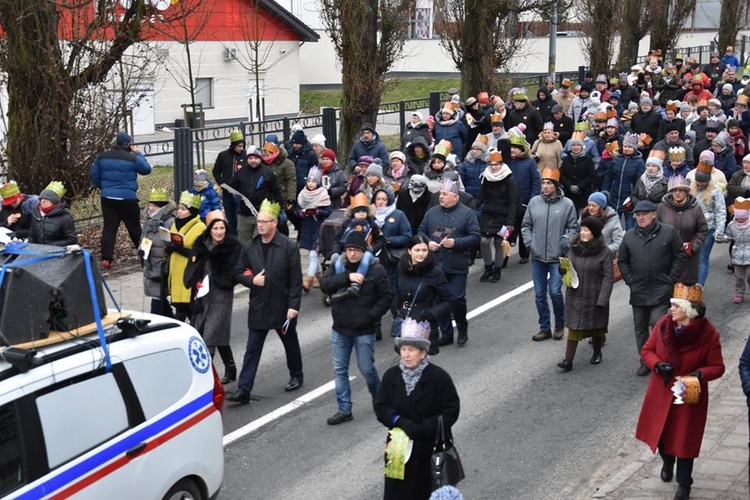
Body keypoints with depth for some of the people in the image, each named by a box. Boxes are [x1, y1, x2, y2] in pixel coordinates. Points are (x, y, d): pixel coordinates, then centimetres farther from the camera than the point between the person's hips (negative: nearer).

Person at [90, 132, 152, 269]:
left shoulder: (101, 157, 4)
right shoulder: (133, 158, -10)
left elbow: (94, 176, 11)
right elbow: (147, 169, 4)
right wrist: (138, 154, 11)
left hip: (107, 198, 3)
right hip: (128, 199, -3)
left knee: (109, 228, 4)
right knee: (135, 228, 10)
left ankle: (106, 259, -4)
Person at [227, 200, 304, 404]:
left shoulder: (288, 247, -9)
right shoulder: (249, 247, 2)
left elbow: (296, 280, -9)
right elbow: (238, 273, 10)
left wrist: (293, 305, -14)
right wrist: (251, 280, -11)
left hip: (282, 307, -2)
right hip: (258, 307, 2)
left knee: (290, 343, 18)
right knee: (252, 349, -1)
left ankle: (296, 376, 41)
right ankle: (243, 390, -4)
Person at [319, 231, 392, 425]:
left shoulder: (376, 270, -7)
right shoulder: (337, 266, 3)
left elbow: (386, 298, -5)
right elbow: (324, 284, -14)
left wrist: (371, 316, -17)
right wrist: (347, 277, -25)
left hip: (364, 331, -4)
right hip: (340, 329, 4)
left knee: (367, 369, 4)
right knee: (339, 370, 6)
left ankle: (379, 399, 33)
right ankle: (344, 410, 14)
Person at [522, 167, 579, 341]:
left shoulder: (567, 204, -5)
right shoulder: (534, 202, 3)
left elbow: (573, 227, 2)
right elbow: (526, 225, 11)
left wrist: (566, 242, -12)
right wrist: (529, 242, -1)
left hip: (557, 257, -3)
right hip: (537, 257, 3)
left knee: (555, 292, -7)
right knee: (539, 294, 8)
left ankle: (560, 324, 17)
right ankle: (544, 328, 20)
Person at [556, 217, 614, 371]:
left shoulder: (604, 252, -11)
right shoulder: (574, 248, 4)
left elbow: (608, 277, -13)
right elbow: (566, 270, 15)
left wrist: (602, 299, -19)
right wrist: (563, 268, -10)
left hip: (594, 297, -3)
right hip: (575, 295, 3)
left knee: (596, 326, 14)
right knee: (573, 326, -2)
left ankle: (597, 353, 36)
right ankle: (568, 360, -4)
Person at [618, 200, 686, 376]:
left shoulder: (669, 232, -4)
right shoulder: (630, 235, 5)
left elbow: (680, 256, -1)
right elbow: (622, 261, 14)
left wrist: (671, 280, -5)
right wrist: (630, 280, 3)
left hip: (661, 290, -4)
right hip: (638, 291, 4)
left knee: (657, 323, -14)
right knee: (640, 327, 10)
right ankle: (645, 361, 21)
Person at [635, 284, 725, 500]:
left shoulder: (708, 334, -18)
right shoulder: (663, 325, -9)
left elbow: (717, 367, -8)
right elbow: (647, 350, 2)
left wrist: (701, 374, -28)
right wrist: (657, 364, -19)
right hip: (661, 393, 3)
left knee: (685, 439, 5)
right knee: (660, 431, 19)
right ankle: (667, 463, 51)